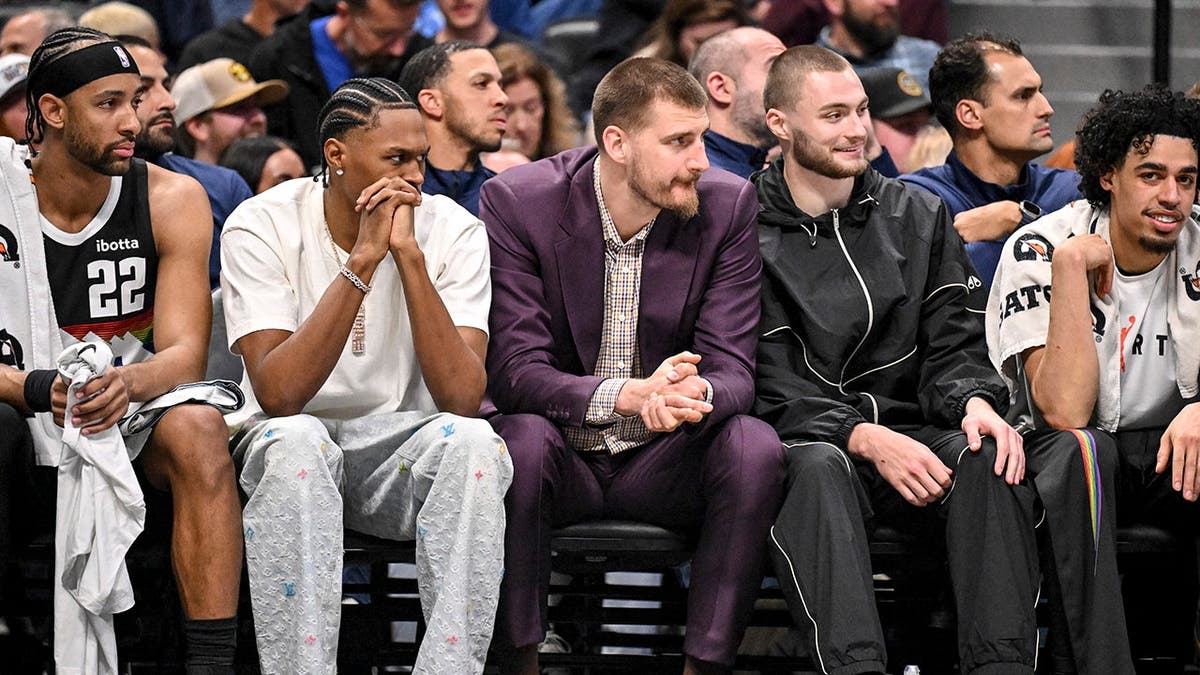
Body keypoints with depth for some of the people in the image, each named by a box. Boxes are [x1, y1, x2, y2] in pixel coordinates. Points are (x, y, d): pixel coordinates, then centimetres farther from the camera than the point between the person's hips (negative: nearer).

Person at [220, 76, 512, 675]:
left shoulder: (453, 232, -7)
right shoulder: (262, 226, -11)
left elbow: (463, 399, -19)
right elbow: (278, 395, -24)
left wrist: (409, 255, -25)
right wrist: (363, 259, -26)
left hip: (400, 447, 2)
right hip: (286, 441, -2)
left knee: (473, 442, -30)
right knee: (295, 441, -36)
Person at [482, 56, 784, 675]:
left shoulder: (727, 206, -5)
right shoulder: (516, 202, -12)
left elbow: (733, 368, -8)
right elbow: (514, 372, -18)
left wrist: (698, 394, -35)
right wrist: (629, 395, -37)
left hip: (661, 463, 2)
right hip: (562, 456, -2)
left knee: (755, 445, -27)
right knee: (523, 436, -35)